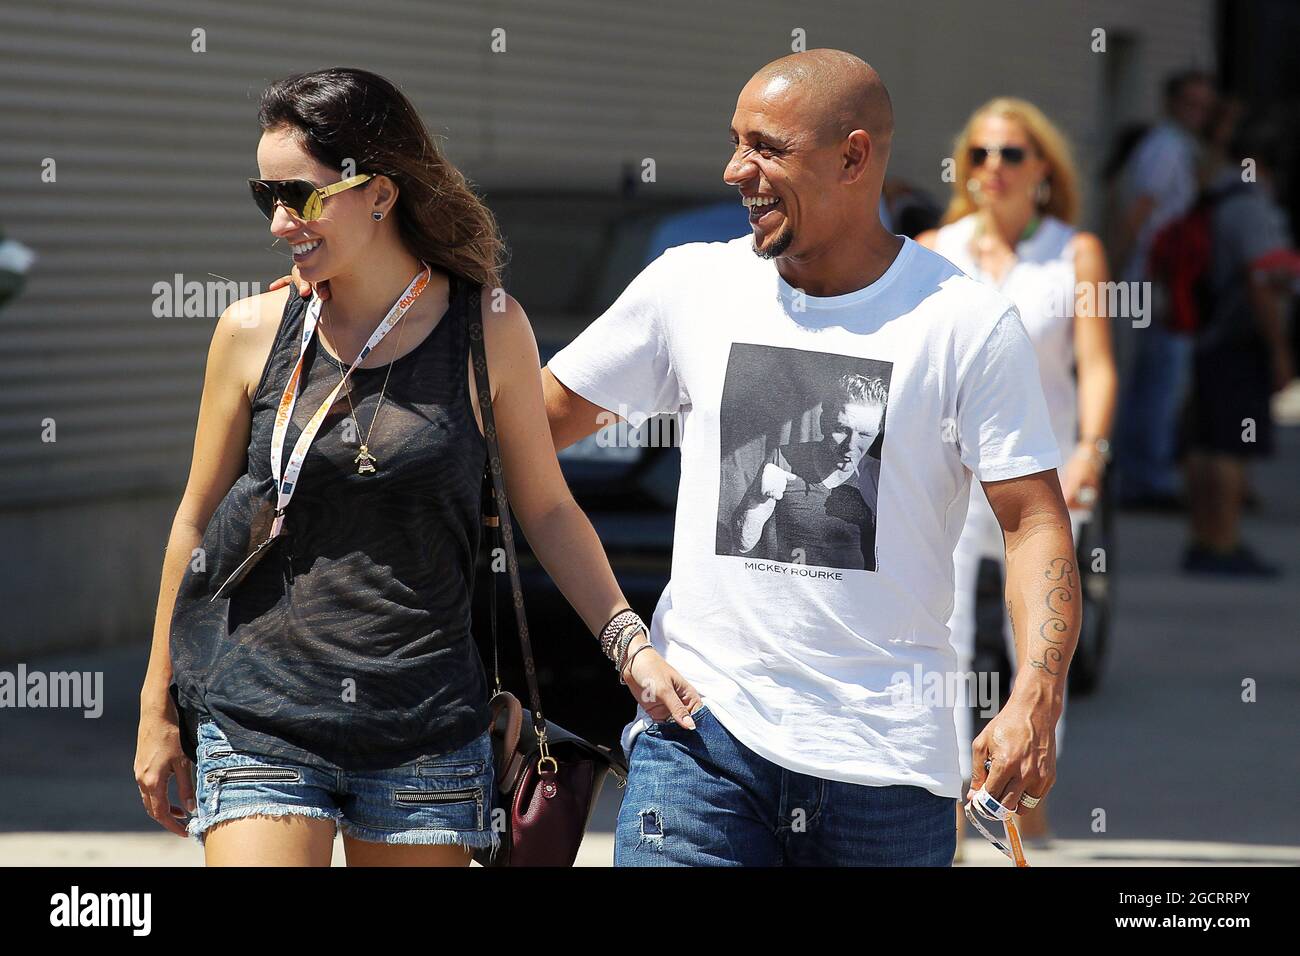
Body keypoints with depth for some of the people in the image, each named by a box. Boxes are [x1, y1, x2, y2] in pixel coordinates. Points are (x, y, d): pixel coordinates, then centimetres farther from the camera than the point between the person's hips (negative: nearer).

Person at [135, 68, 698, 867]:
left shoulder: (489, 329, 0)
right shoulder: (254, 332, 2)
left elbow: (547, 509, 8)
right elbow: (198, 519, 10)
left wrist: (629, 641, -4)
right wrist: (158, 709, 14)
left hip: (426, 736, 0)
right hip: (261, 722, 0)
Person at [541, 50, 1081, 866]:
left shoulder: (968, 323, -2)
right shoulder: (690, 285, 7)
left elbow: (1035, 522, -4)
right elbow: (552, 410, 16)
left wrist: (1036, 702, -17)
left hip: (885, 759, -1)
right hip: (701, 733, 1)